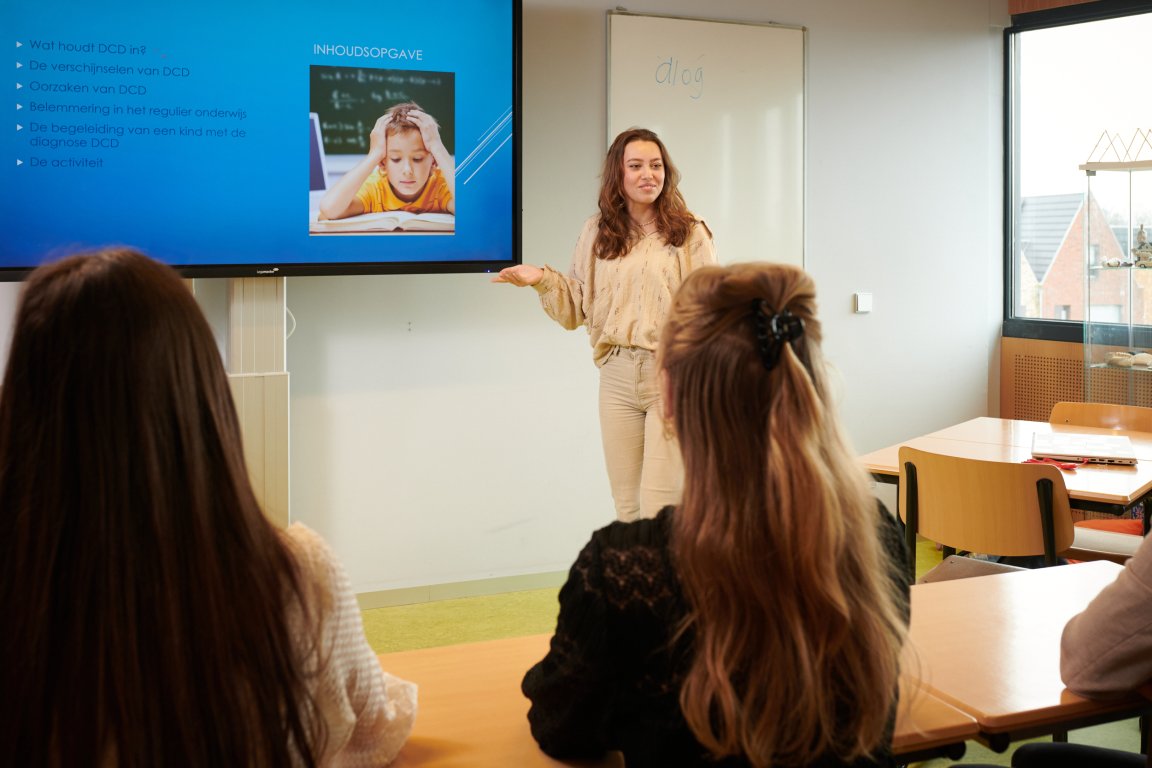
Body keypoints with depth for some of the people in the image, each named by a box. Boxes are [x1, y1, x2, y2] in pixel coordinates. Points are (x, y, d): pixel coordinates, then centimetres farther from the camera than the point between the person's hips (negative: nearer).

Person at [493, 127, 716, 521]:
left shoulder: (690, 233, -2)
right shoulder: (597, 233, 8)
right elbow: (578, 309, 12)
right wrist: (542, 280, -4)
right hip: (617, 375, 4)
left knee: (660, 509, -7)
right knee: (626, 508, 12)